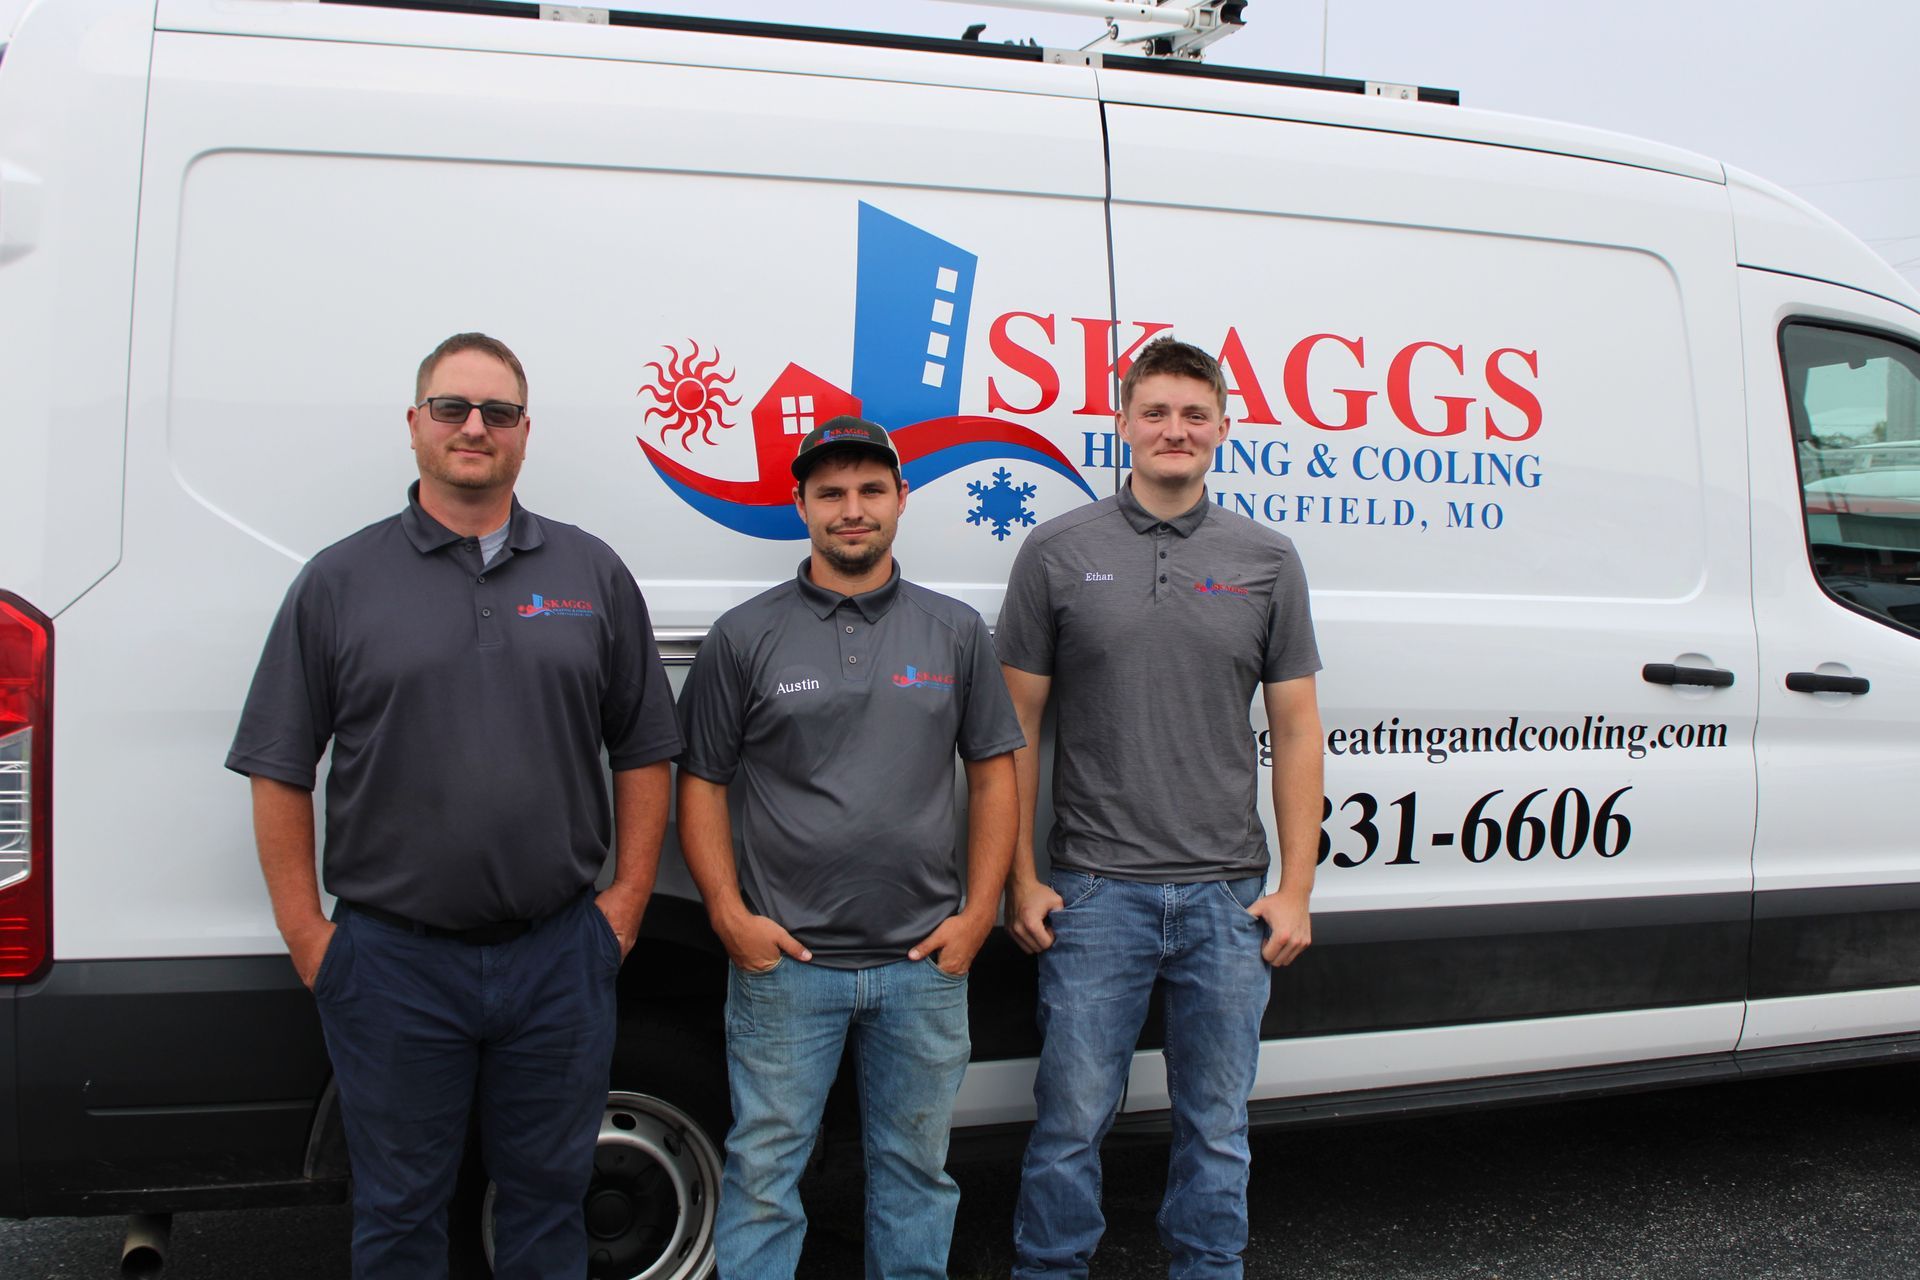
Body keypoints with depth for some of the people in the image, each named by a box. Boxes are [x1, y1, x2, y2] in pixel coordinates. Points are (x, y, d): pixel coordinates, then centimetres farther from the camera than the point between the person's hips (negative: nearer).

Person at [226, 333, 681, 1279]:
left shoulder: (593, 574, 5)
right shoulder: (339, 582, 1)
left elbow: (643, 750, 8)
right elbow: (280, 773, 2)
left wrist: (627, 899, 2)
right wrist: (306, 933, -3)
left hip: (560, 955, 1)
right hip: (392, 963, -1)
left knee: (548, 1198, 15)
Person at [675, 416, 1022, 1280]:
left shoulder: (955, 632, 6)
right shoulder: (746, 636, 0)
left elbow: (993, 771, 8)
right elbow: (702, 783, 2)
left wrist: (977, 911, 1)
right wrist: (729, 914, -6)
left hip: (924, 960, 2)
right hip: (783, 960, -2)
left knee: (915, 1171, 15)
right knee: (763, 1170, 6)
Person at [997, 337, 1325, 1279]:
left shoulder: (1266, 561, 6)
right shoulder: (1059, 552, 1)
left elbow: (1295, 733, 7)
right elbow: (1016, 731, 2)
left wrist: (1295, 890, 1)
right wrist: (1021, 880, -3)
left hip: (1227, 896, 2)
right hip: (1095, 892, -1)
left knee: (1217, 1130, 12)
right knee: (1071, 1124, 5)